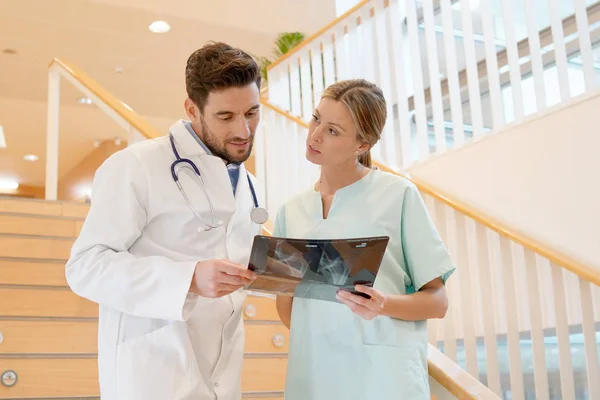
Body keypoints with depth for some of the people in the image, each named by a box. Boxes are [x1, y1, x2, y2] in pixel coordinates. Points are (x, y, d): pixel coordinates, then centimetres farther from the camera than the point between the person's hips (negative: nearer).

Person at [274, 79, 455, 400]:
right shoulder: (291, 212, 7)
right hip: (312, 374, 4)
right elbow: (286, 302, 12)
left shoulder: (397, 195, -4)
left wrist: (384, 306, -21)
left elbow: (437, 300, -3)